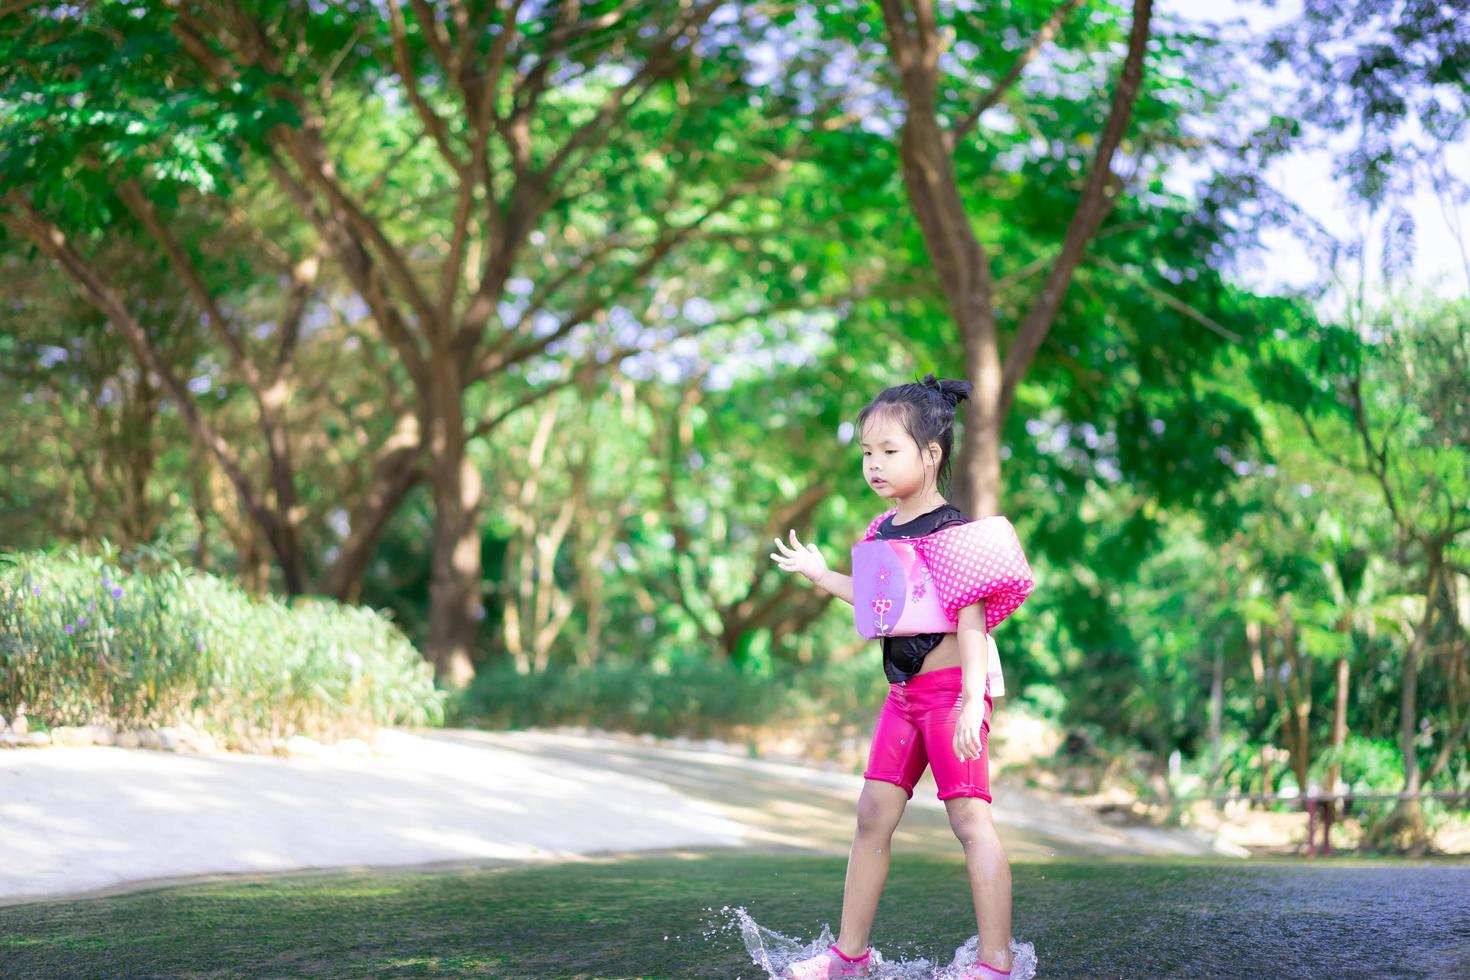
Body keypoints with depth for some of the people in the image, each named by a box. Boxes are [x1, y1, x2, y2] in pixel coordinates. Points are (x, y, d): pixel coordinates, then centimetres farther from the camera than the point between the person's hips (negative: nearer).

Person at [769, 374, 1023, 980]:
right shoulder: (882, 531, 10)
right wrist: (822, 575, 24)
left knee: (969, 817, -8)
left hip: (950, 689, -8)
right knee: (873, 815, 9)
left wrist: (972, 699, -27)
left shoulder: (952, 531, -13)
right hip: (903, 695, 8)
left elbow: (970, 618, -19)